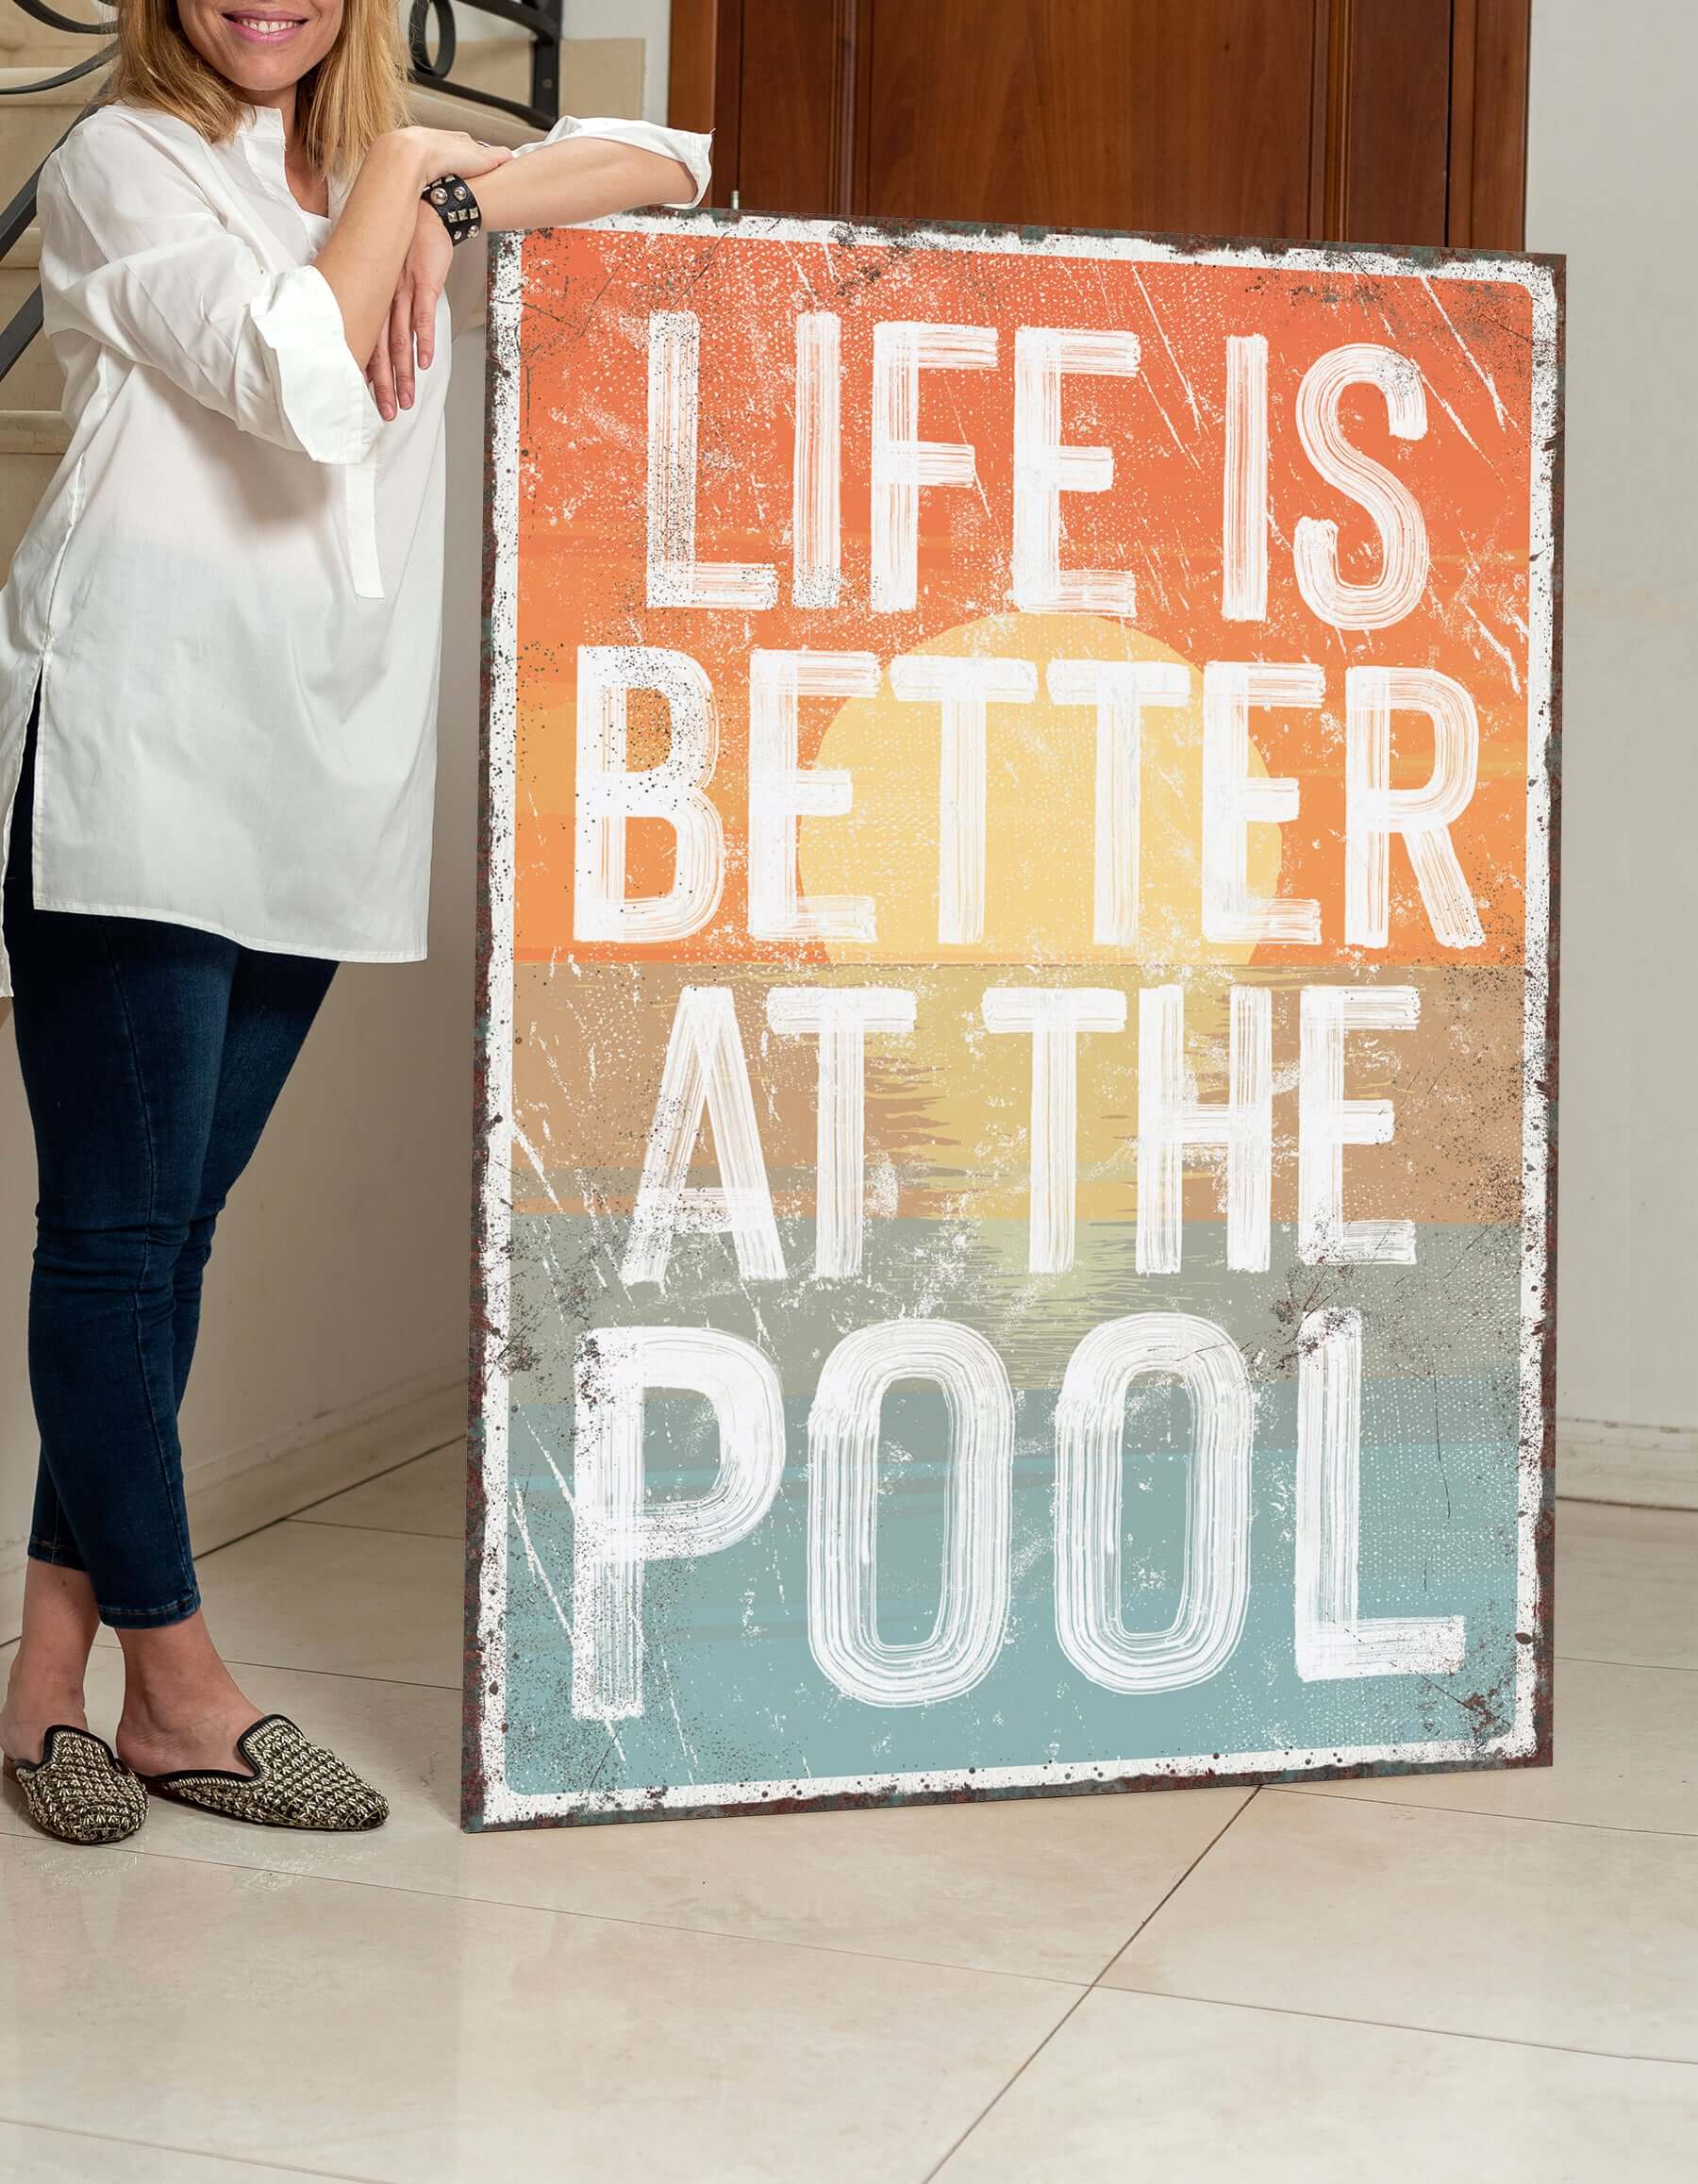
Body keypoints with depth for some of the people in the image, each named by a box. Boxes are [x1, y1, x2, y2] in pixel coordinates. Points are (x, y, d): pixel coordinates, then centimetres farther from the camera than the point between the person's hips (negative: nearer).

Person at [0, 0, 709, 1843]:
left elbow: (662, 162, 18)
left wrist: (453, 206, 2)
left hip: (316, 778, 6)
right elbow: (302, 383, -12)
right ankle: (179, 1685, 6)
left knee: (172, 1225, 6)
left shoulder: (387, 172, 22)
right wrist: (404, 174, 0)